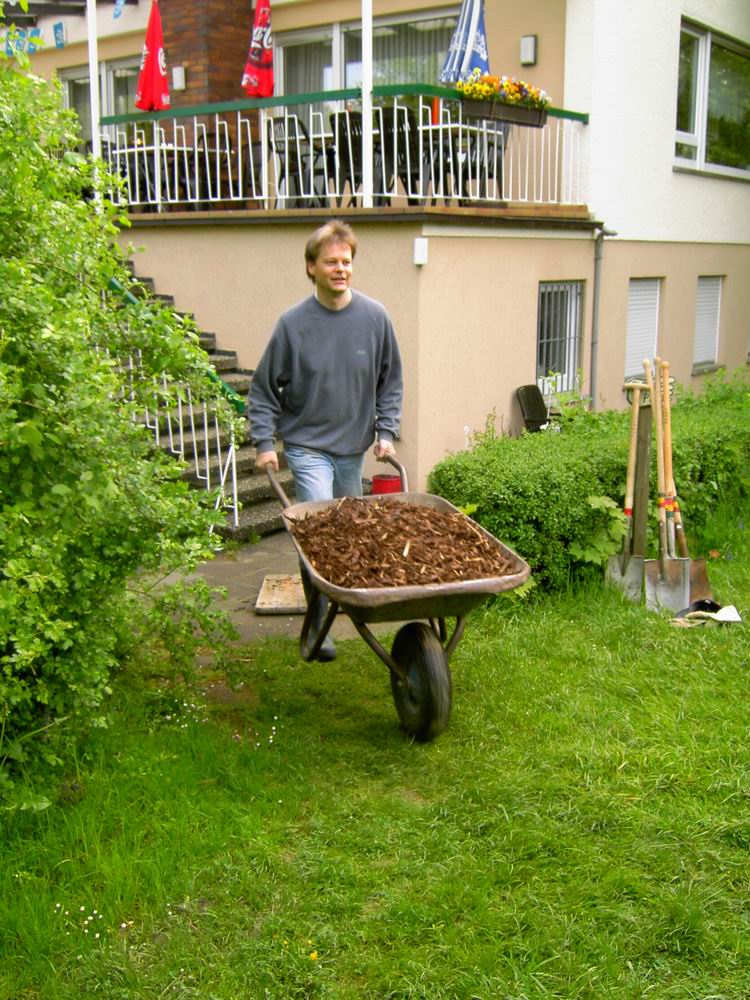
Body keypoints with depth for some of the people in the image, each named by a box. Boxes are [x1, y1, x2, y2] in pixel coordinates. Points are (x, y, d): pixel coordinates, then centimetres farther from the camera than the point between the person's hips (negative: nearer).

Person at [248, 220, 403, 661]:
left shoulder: (375, 317, -3)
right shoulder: (293, 323, -9)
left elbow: (391, 381, 9)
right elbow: (264, 389, -1)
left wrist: (386, 431, 1)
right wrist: (264, 443, -6)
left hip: (354, 447, 4)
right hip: (307, 446, -3)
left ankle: (337, 600, 35)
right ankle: (318, 624, 0)